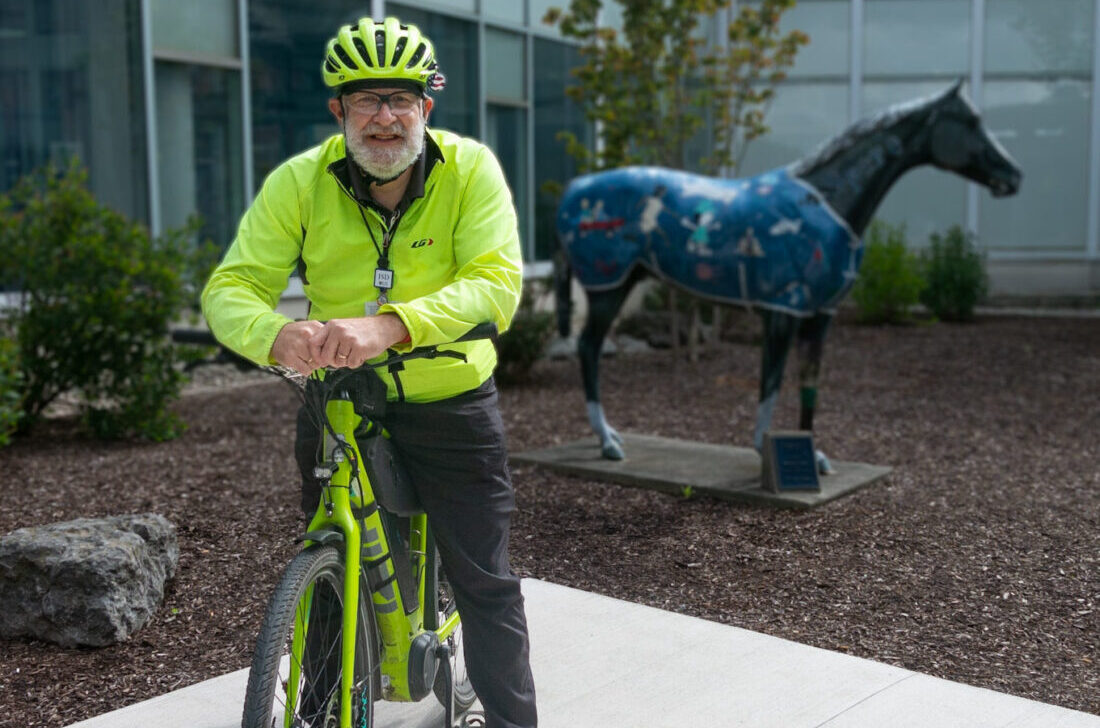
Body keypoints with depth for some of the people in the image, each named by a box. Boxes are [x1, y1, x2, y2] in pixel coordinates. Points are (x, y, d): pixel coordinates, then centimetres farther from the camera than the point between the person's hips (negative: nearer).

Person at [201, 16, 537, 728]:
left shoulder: (470, 168, -14)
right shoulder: (299, 181, -11)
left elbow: (497, 282, -27)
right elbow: (231, 288, -15)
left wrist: (389, 326, -44)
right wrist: (276, 334, -40)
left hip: (451, 406, -2)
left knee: (487, 584, 1)